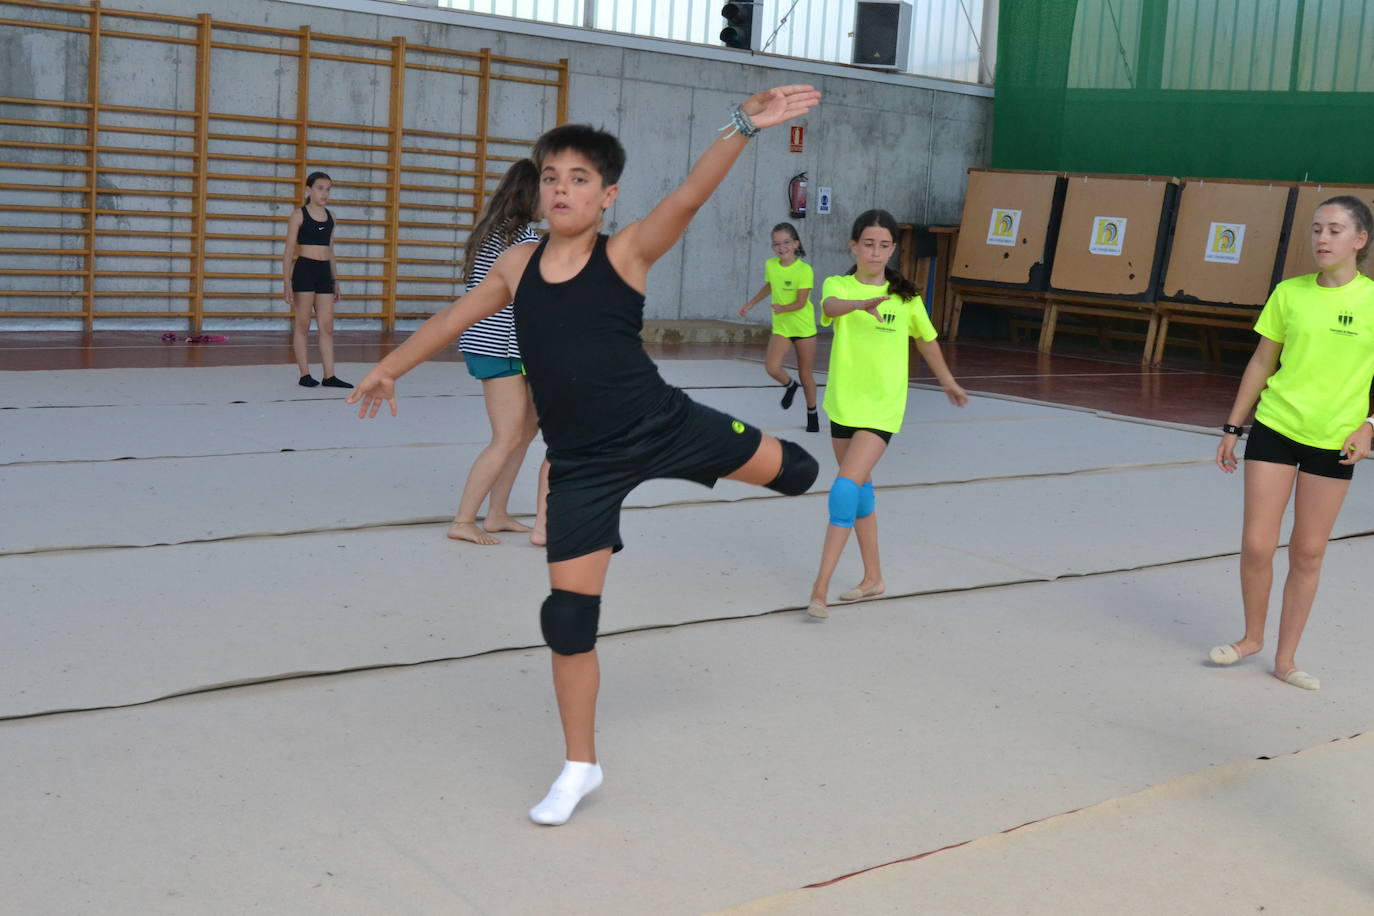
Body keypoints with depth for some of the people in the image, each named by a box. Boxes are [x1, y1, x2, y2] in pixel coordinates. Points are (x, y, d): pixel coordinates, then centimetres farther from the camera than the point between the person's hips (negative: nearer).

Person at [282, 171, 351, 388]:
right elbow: (289, 251, -4)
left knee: (327, 326, 2)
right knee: (302, 325, 1)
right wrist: (286, 282, -11)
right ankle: (305, 375, 5)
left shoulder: (330, 216, 13)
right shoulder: (299, 215, -2)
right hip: (304, 270, -5)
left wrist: (336, 280, 17)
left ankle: (329, 376, 2)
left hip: (325, 272, 5)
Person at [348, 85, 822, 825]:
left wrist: (743, 125, -39)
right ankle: (580, 766, 20)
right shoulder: (517, 265, 6)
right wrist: (389, 368, 32)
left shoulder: (626, 253, -6)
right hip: (582, 463, 3)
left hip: (662, 427, -2)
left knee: (789, 472, 9)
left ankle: (800, 469, 52)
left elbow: (687, 198, -23)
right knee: (567, 615, 2)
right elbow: (454, 317, 21)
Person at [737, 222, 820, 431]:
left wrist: (783, 308, -37)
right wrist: (750, 304, 24)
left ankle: (812, 414, 28)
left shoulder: (804, 269, -17)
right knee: (771, 367, -18)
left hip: (804, 327, -3)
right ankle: (790, 385, 17)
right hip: (780, 327, 4)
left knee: (805, 375, 5)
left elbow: (801, 302, -20)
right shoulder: (770, 265, -2)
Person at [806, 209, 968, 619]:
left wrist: (949, 382, 29)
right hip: (842, 404, 2)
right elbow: (832, 306, -28)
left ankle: (820, 587, -16)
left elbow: (927, 339, 17)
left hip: (881, 409, -2)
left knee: (846, 488, -17)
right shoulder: (839, 285, -3)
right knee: (861, 491, 15)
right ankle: (873, 578, 31)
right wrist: (863, 303, -50)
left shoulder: (905, 296, 1)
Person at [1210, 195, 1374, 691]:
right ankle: (1252, 637, 22)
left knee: (1308, 555, 6)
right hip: (1274, 428, 1)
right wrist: (1232, 427, 7)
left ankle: (1285, 658, 18)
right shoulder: (1289, 293, 1)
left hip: (1334, 444, -1)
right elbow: (1262, 363, 7)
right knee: (1256, 545, -1)